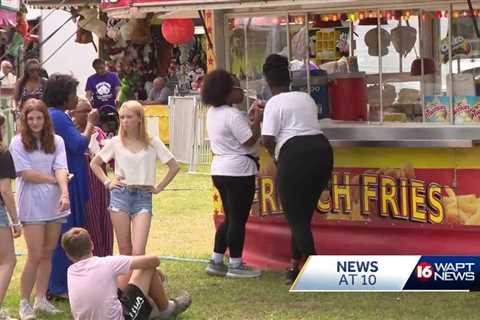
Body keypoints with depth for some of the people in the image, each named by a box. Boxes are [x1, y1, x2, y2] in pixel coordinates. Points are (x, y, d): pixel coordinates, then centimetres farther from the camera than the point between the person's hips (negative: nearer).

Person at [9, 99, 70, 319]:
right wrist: (54, 179, -4)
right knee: (35, 256, -6)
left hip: (54, 204, 4)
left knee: (47, 254, 10)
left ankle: (41, 299, 20)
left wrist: (64, 193, -22)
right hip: (32, 206, -4)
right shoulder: (18, 142, -4)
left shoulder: (56, 141, 5)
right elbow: (26, 173, -10)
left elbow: (61, 169, -6)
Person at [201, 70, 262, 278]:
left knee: (230, 218, 16)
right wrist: (257, 119, -8)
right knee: (238, 219, -1)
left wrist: (251, 120, 8)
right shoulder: (232, 115, -19)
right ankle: (235, 265, 4)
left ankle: (216, 262, 16)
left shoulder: (213, 112, 10)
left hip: (220, 169, 9)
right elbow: (250, 140, -19)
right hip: (238, 170, -9)